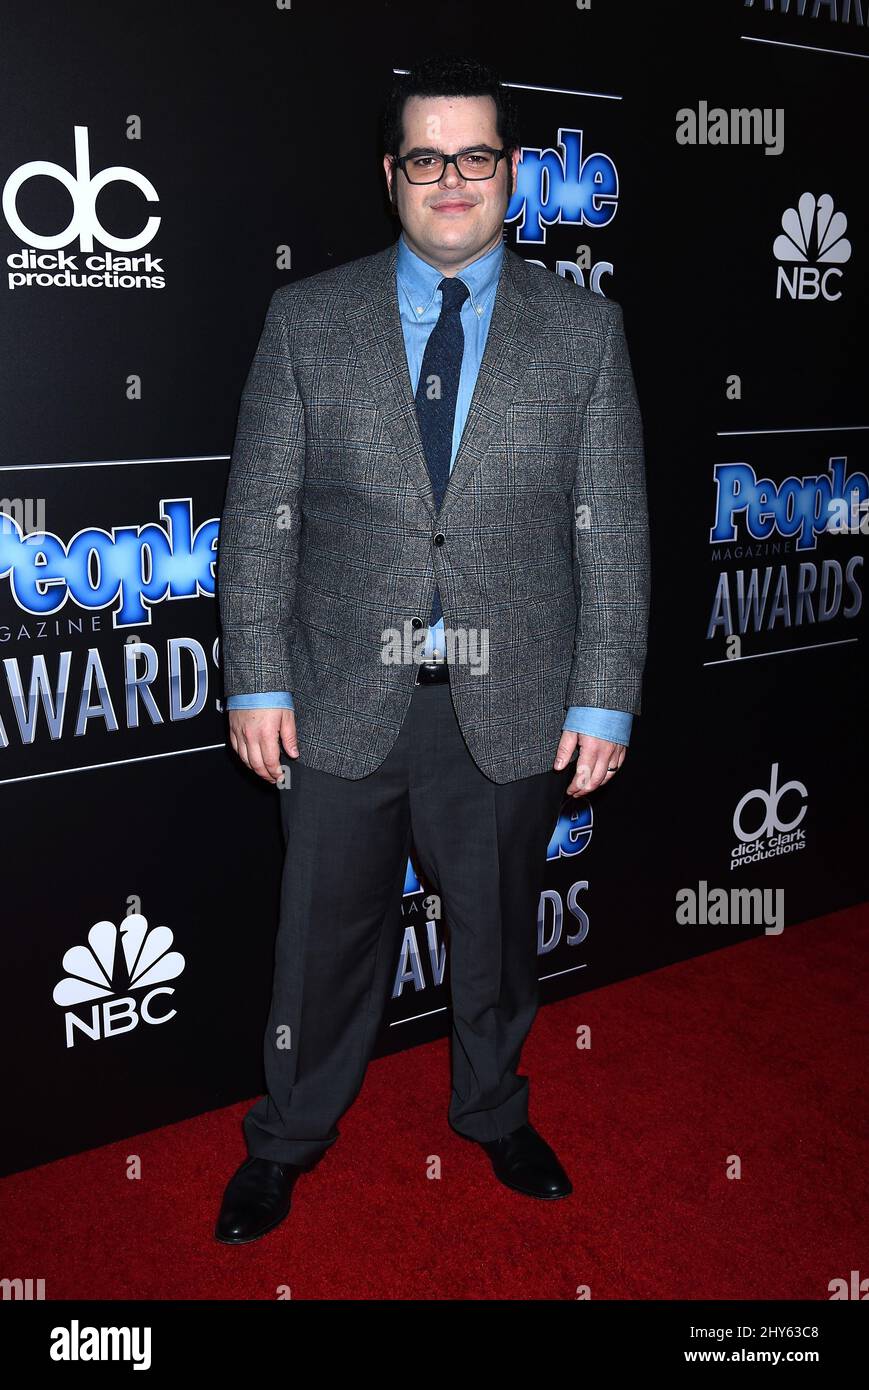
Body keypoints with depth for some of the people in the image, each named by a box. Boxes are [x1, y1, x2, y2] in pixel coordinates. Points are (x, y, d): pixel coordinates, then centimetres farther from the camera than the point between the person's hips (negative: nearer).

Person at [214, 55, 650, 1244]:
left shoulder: (583, 327, 2)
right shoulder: (306, 318, 2)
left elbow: (615, 531, 0)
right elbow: (258, 514, 1)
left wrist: (604, 702, -4)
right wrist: (258, 681, -4)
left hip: (514, 705, 1)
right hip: (345, 700, 0)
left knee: (499, 932, 18)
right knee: (325, 937, 12)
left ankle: (493, 1111, 45)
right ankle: (290, 1136, 37)